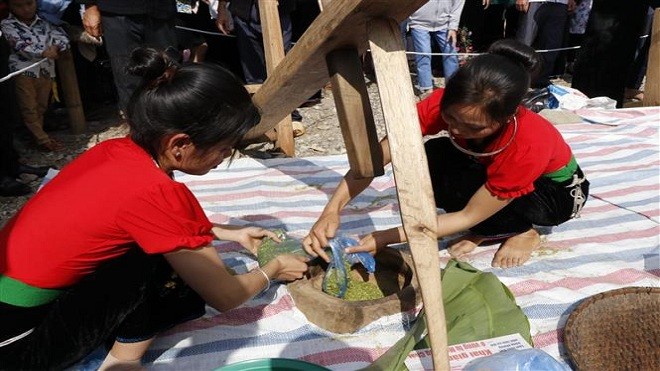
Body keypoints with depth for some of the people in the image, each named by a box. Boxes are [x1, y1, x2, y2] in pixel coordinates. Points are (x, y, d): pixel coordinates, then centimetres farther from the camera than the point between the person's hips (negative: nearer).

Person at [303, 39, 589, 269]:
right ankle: (491, 227, -6)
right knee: (428, 160, -28)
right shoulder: (445, 104, -31)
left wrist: (386, 238, -38)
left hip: (557, 190, -4)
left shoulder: (527, 145, -40)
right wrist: (332, 210, -44)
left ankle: (521, 230, -7)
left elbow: (468, 216, -31)